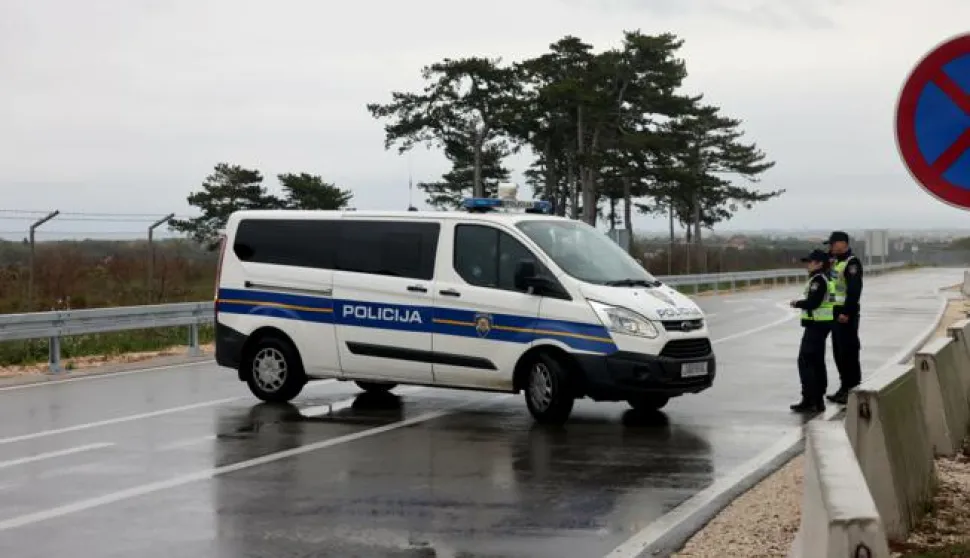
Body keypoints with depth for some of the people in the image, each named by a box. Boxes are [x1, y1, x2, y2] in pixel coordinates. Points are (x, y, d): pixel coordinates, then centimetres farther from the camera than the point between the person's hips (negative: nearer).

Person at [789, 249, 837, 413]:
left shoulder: (818, 279, -16)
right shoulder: (827, 278, 14)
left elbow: (813, 302, -23)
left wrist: (797, 303, -7)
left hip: (816, 324, -10)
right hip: (823, 324, 10)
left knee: (805, 361, -8)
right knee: (817, 361, 15)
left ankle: (809, 400, -9)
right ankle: (818, 400, 21)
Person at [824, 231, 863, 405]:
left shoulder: (852, 263, -14)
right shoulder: (835, 261, 16)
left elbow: (854, 290, -21)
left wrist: (846, 312, -23)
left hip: (847, 314, -10)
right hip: (836, 312, 10)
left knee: (849, 351, -6)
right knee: (838, 351, 13)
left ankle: (853, 389, -1)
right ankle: (845, 386, 21)